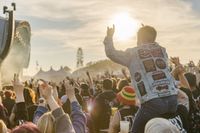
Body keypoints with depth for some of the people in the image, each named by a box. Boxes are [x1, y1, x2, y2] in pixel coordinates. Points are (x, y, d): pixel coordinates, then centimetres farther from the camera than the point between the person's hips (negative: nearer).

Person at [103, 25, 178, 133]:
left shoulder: (132, 53, 6)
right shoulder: (162, 50, 17)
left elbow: (111, 53, 15)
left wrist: (109, 37, 30)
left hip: (152, 102, -4)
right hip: (172, 97, 5)